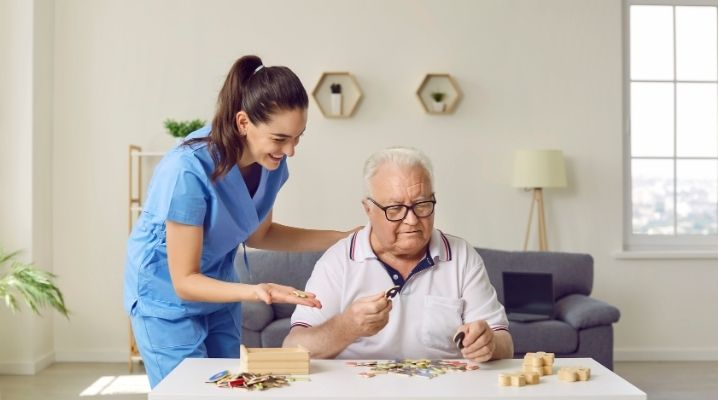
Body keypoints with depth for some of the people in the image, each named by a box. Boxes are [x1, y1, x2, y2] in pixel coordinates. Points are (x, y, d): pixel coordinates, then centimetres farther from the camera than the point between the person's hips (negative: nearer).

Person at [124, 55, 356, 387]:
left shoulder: (271, 162, -13)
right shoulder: (188, 171, -32)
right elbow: (184, 282, -25)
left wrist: (341, 239, -6)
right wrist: (254, 292, -42)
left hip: (218, 290, 6)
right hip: (167, 300, -6)